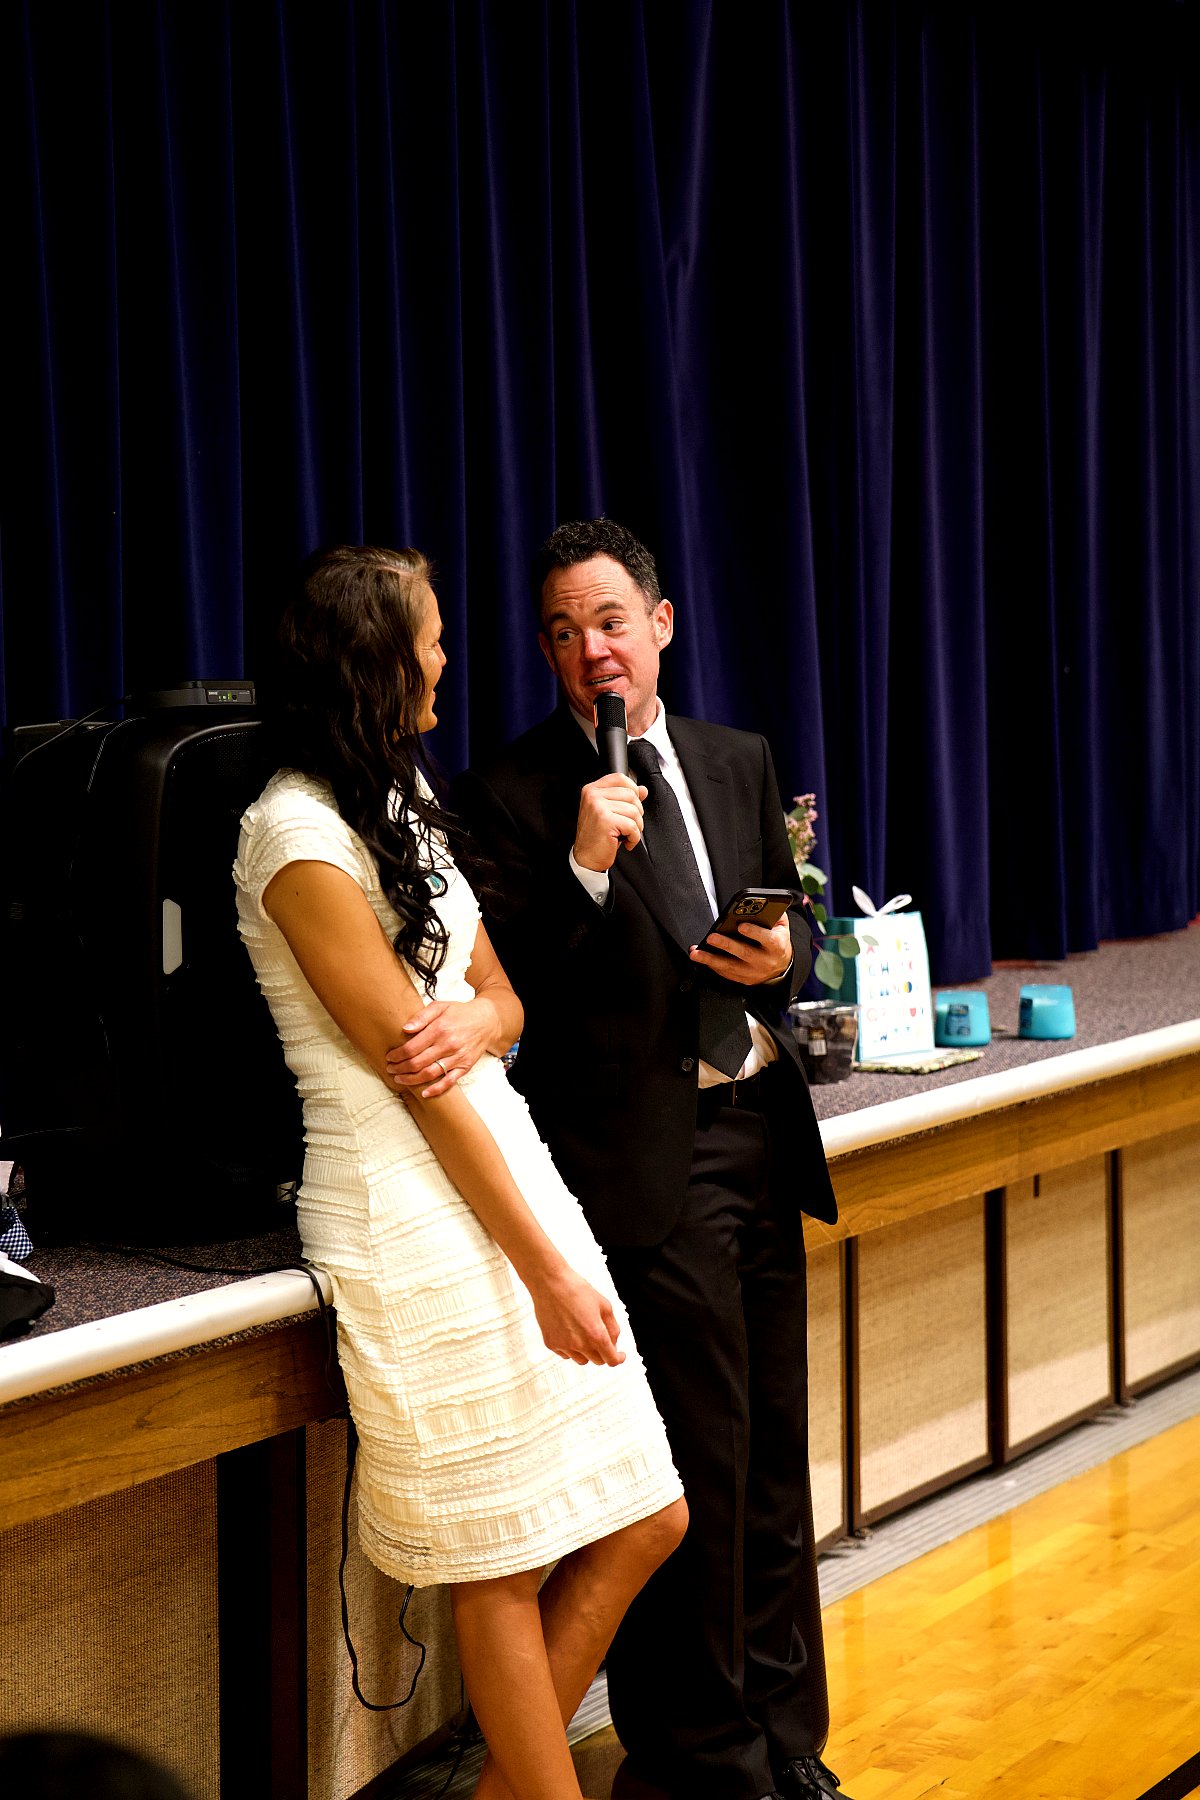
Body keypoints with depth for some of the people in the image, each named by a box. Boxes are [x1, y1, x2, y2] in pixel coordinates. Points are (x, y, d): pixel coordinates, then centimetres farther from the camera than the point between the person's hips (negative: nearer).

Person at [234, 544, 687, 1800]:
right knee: (505, 1565, 2)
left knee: (643, 1523, 11)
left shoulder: (402, 795, 15)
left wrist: (470, 1026, -11)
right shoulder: (299, 835, -13)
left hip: (505, 1158, 9)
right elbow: (410, 1072, -14)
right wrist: (548, 1272, -12)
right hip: (415, 1215, -9)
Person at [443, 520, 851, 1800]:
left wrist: (784, 957, -2)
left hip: (759, 1130, 6)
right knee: (697, 1456, -4)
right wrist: (587, 865, -23)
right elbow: (510, 996, -12)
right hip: (642, 1155, -6)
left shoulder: (737, 763, 12)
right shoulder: (510, 795, -6)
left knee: (774, 1451, 14)